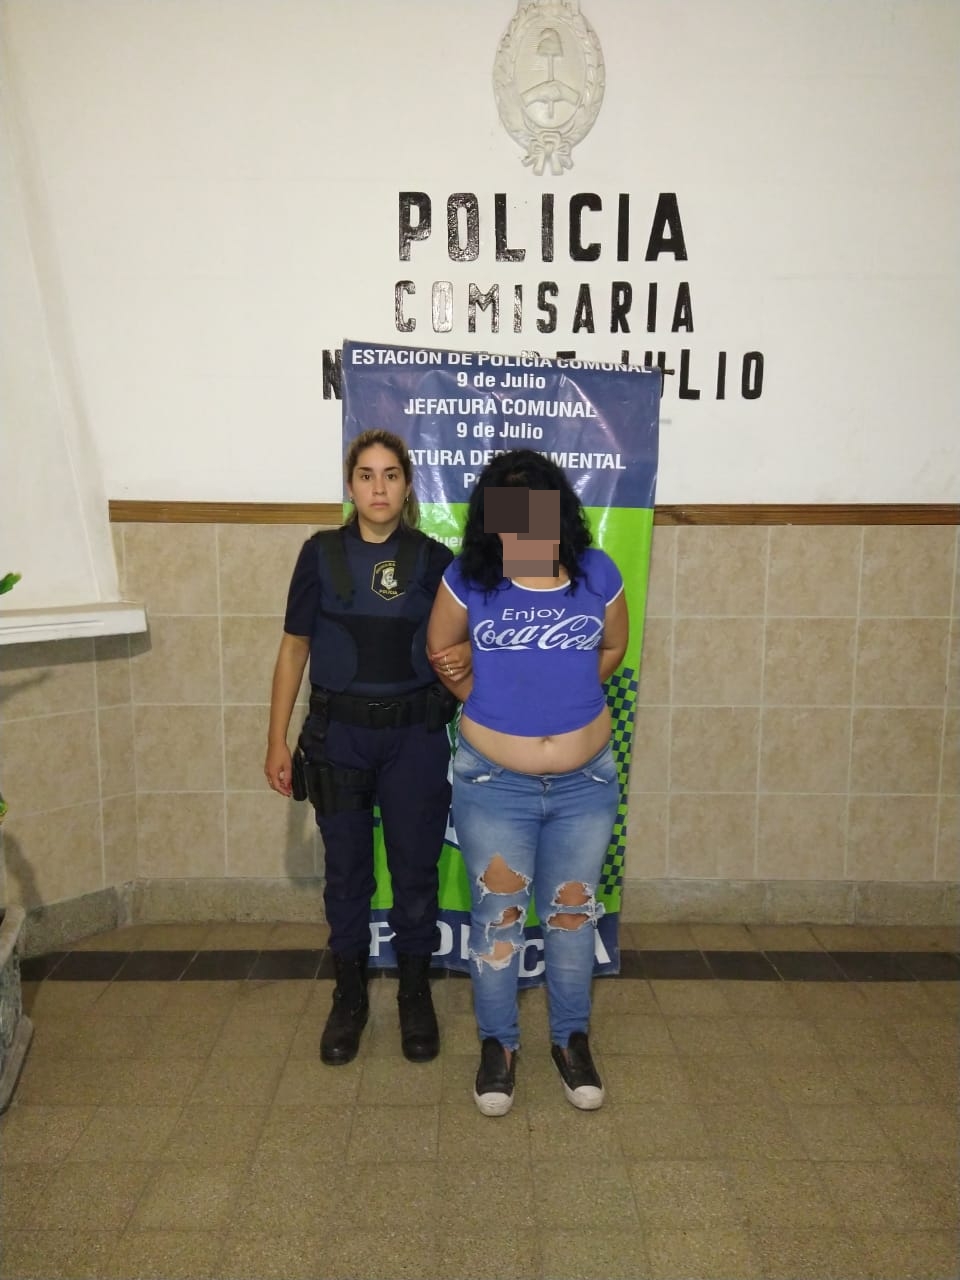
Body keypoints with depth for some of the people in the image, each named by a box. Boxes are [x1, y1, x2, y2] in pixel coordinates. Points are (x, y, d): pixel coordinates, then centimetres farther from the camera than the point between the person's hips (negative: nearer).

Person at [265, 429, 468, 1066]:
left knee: (416, 869, 9)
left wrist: (466, 657, -17)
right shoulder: (322, 553, -2)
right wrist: (278, 740, 0)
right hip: (339, 735, 0)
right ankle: (350, 995, 31)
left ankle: (416, 995, 29)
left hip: (415, 736, 0)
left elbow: (462, 640, 8)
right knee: (346, 870, 11)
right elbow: (294, 649, 1)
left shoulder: (434, 559, -2)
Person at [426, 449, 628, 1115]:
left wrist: (568, 694, 8)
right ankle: (498, 1043, 32)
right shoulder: (470, 579, -10)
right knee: (498, 914, 12)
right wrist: (484, 701, 6)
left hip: (585, 780, 1)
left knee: (573, 911, 15)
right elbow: (440, 647, 7)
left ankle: (572, 1038, 36)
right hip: (493, 782, -1)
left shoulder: (597, 574, -8)